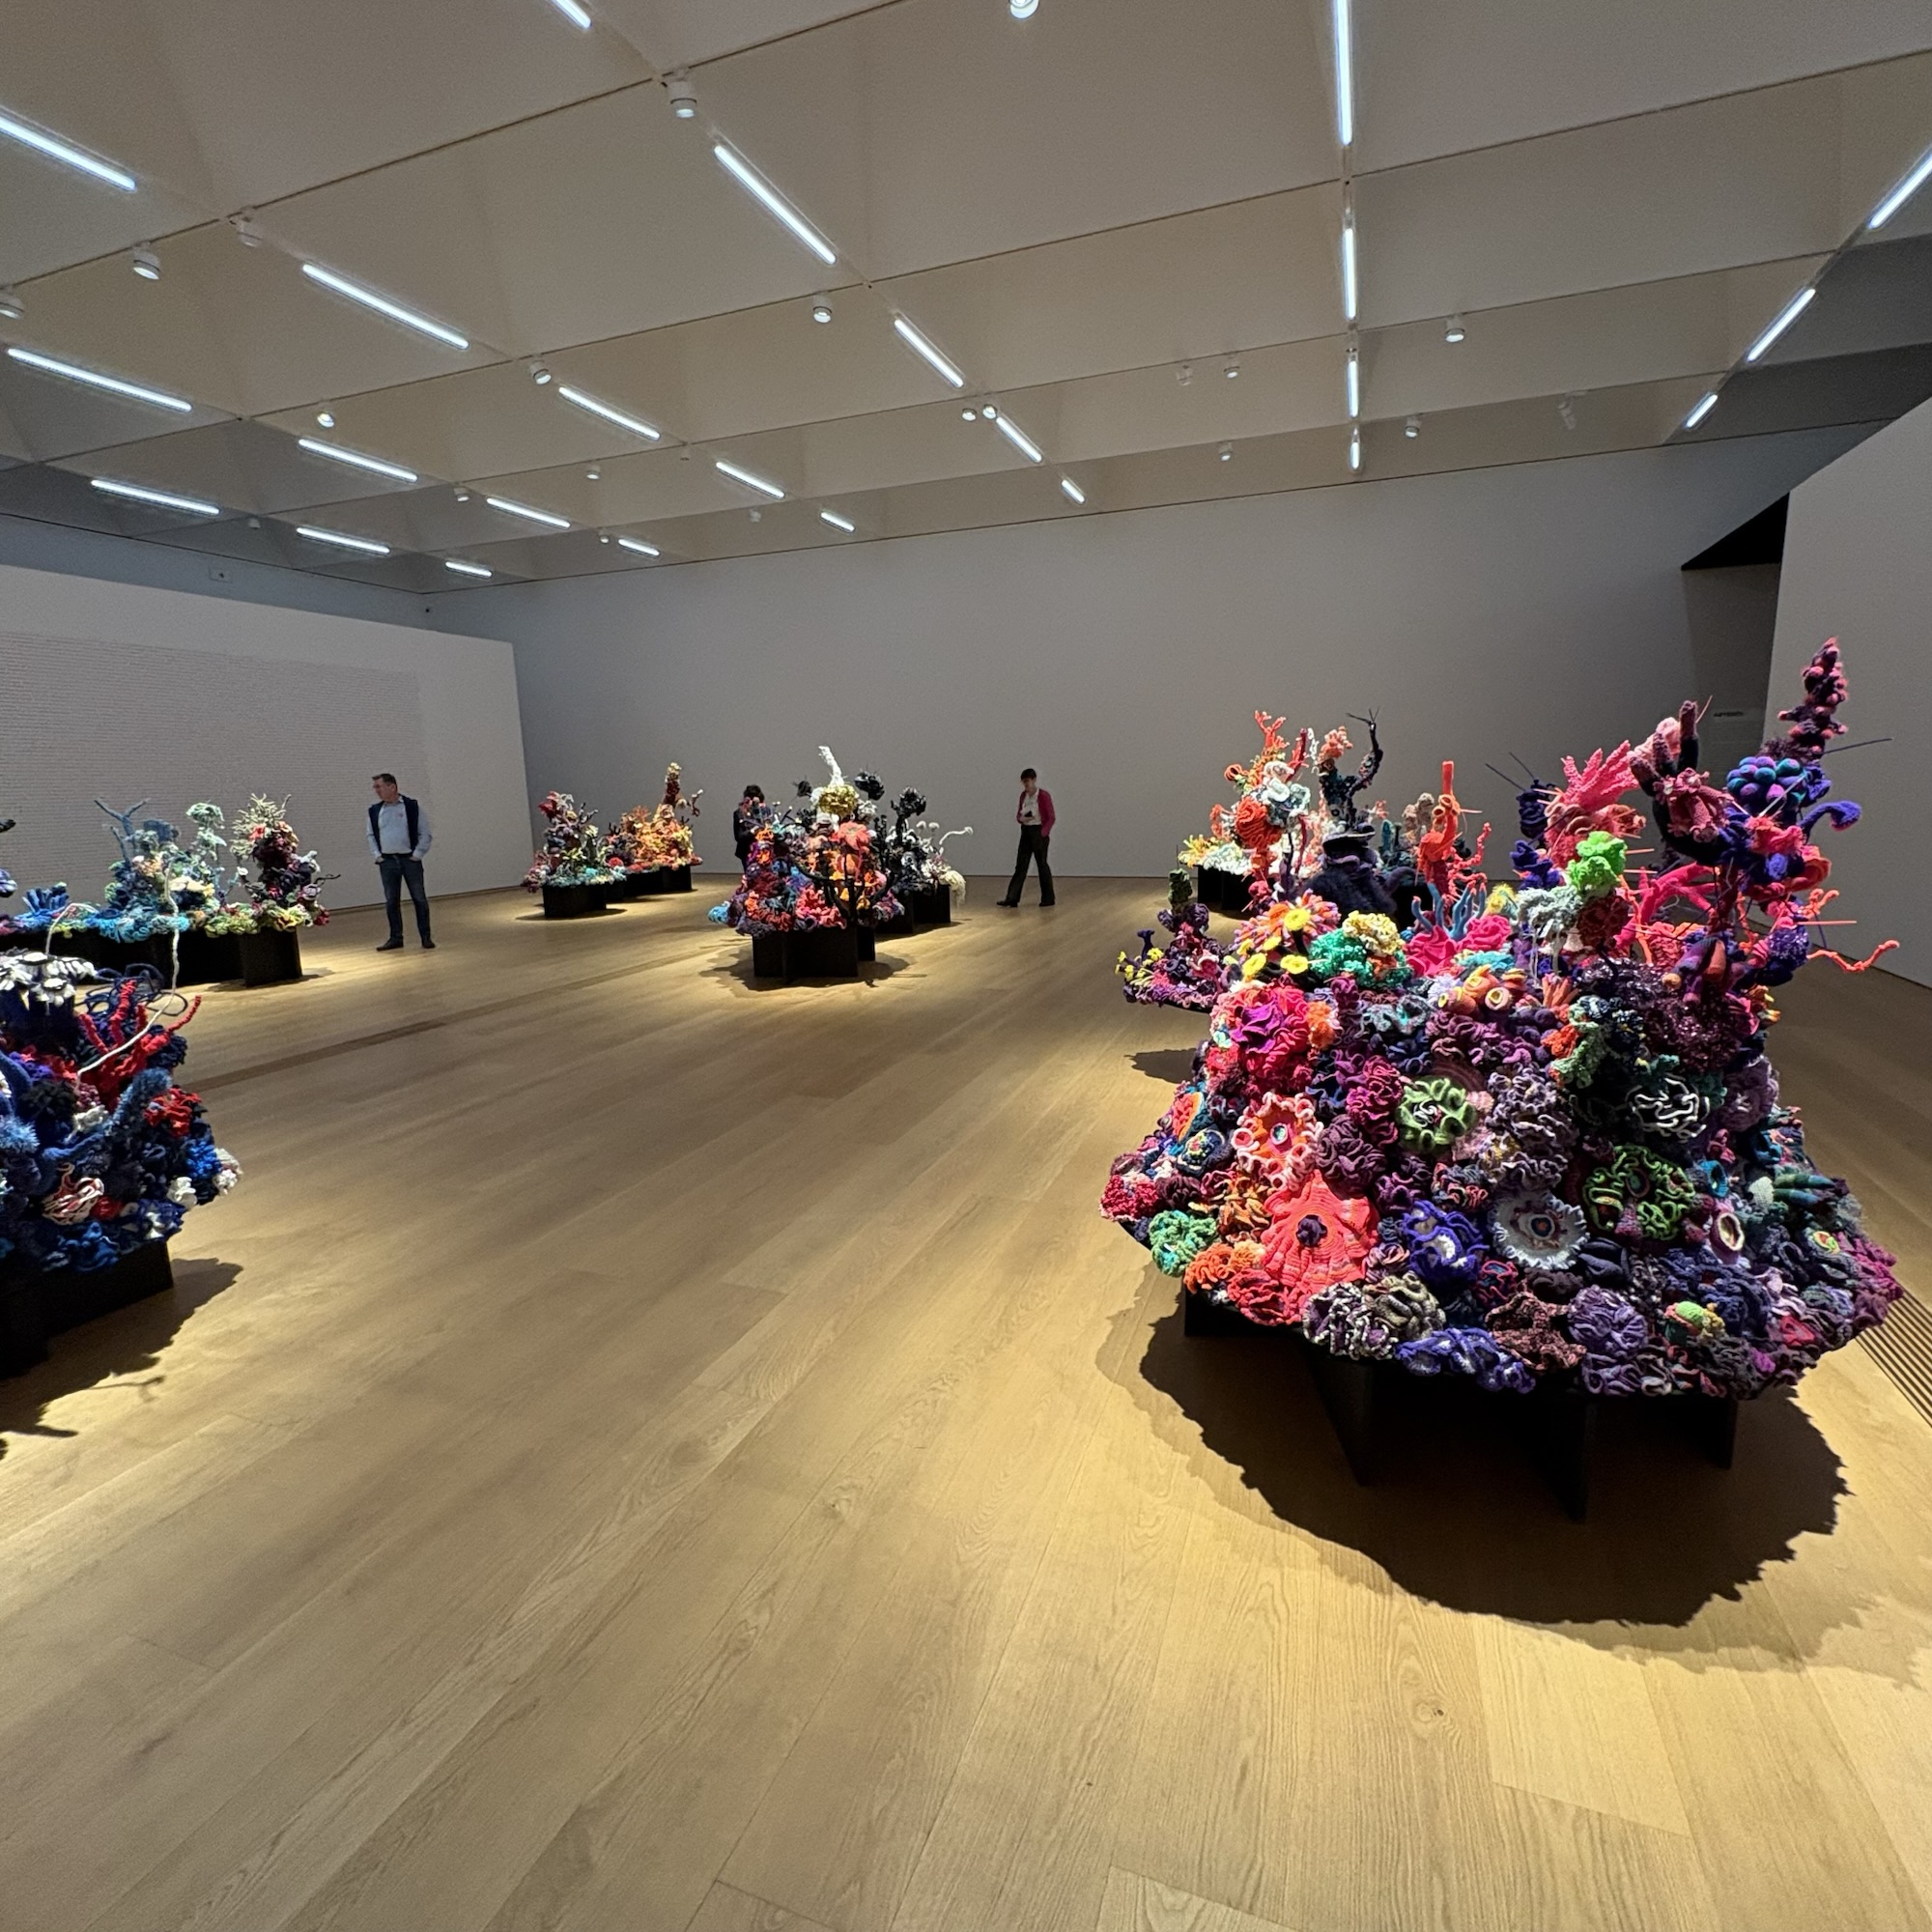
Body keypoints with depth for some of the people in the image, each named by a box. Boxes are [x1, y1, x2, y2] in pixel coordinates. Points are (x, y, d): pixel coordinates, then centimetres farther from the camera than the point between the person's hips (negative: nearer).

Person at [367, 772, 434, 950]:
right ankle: (395, 938, 14)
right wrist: (376, 855, 4)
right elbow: (371, 835, 15)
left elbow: (425, 833, -3)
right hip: (387, 861, 4)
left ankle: (426, 937, 7)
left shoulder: (412, 807, -4)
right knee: (391, 901, 6)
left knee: (419, 899, 0)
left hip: (410, 859, -3)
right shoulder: (374, 811, 7)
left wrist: (417, 854, -9)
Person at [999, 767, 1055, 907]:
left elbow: (1051, 818, -9)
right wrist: (1020, 818, -8)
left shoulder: (1044, 795, -10)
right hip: (1026, 831, 6)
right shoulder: (1023, 795, 8)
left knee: (1042, 864, 3)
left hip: (1039, 832, -6)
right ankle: (1012, 898, 1)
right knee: (1020, 865, 3)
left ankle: (1048, 898, 15)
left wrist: (1043, 833, -18)